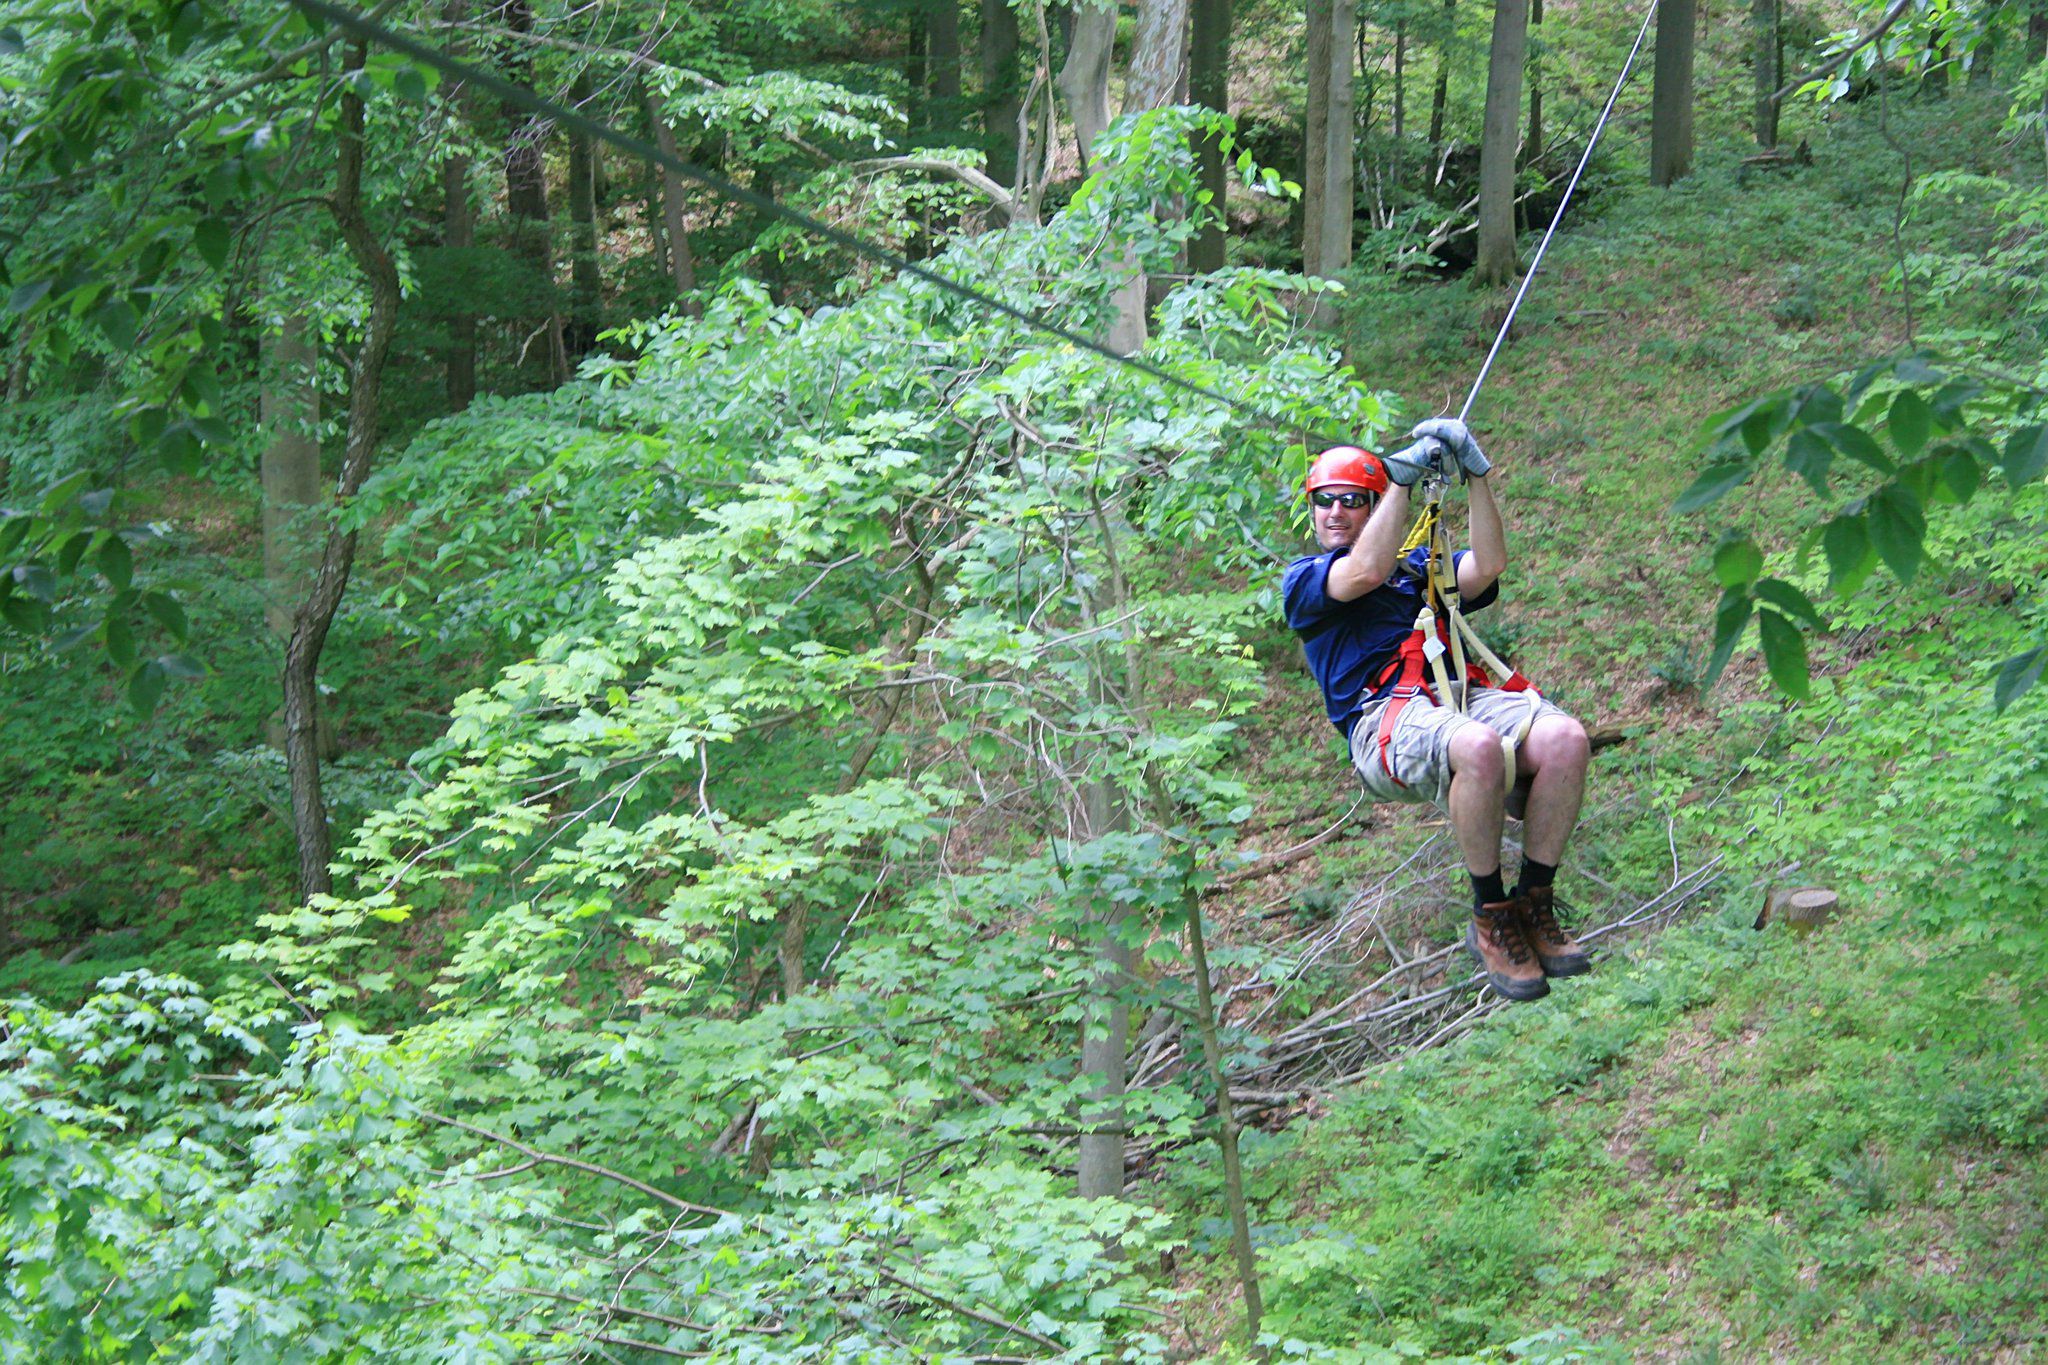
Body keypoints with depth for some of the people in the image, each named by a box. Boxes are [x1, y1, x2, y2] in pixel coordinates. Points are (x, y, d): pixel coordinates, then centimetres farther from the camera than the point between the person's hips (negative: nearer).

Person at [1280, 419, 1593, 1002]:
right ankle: (1490, 920, -24)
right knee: (1477, 747, -40)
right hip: (1383, 716, -5)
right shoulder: (1302, 580, 19)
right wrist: (1402, 474, -3)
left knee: (1565, 738, -29)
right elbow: (1365, 573, -4)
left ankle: (1534, 905, -18)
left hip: (1464, 695, 5)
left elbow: (1487, 566, 10)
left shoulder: (1419, 565, 31)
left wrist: (1476, 473, 2)